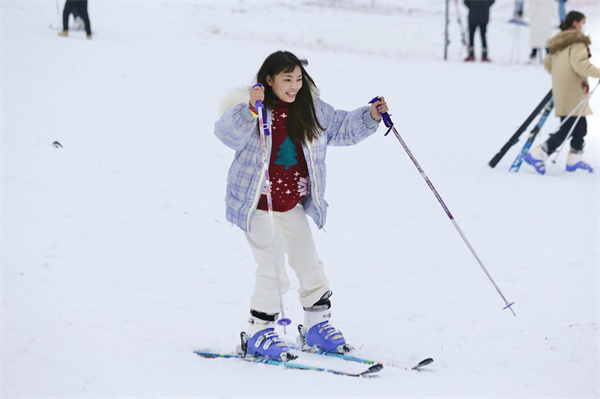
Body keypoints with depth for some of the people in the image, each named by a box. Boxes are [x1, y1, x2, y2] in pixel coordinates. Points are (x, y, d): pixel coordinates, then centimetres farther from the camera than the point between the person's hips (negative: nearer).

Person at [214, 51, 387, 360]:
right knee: (272, 271, -9)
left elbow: (342, 128, 13)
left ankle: (318, 325, 27)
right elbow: (227, 133, -34)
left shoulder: (312, 110, 2)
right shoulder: (251, 113, -16)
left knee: (310, 265, 11)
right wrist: (250, 111, -50)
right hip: (257, 206, -6)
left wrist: (370, 117, -3)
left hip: (292, 205, 6)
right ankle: (259, 333, 6)